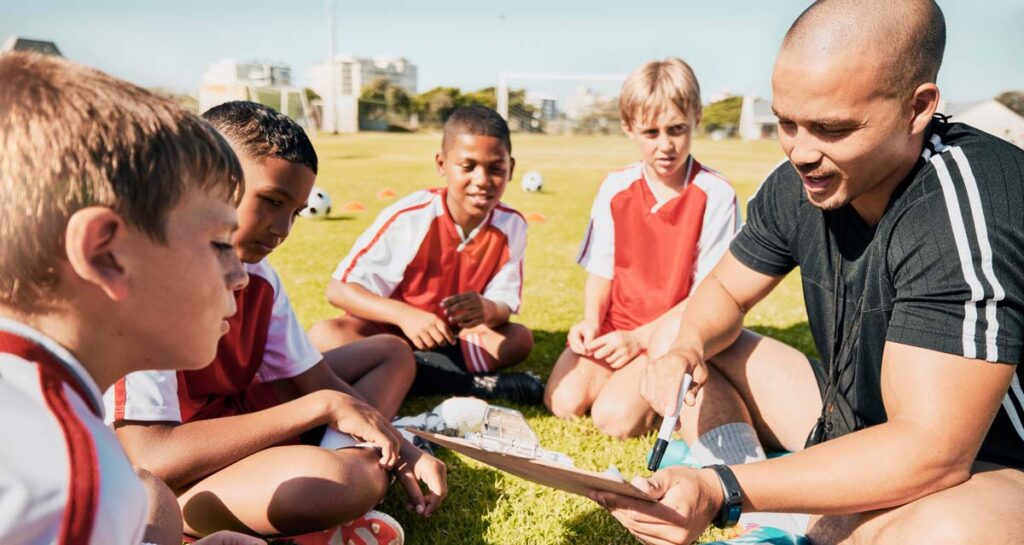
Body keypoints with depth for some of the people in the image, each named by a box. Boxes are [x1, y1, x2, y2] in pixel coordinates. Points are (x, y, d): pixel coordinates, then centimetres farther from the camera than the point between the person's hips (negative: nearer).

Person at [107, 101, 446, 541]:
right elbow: (150, 460, -31)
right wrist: (321, 407, -26)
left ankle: (340, 455, -9)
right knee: (348, 480, -39)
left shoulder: (258, 276, -1)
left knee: (391, 353, 12)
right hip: (164, 486, -9)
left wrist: (403, 452, -9)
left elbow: (318, 383, 6)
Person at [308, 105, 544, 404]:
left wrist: (487, 310, -37)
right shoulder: (410, 218, -25)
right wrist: (405, 315, -40)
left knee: (520, 338, -19)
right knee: (323, 336, -32)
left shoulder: (512, 225, -14)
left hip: (447, 334, 3)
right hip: (387, 329, -2)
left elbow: (504, 304, -10)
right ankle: (471, 383, -32)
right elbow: (337, 289, -23)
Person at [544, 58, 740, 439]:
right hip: (614, 325, 4)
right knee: (564, 402, -17)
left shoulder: (715, 196, -11)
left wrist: (640, 338, -16)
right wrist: (591, 321, -13)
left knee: (615, 417, -23)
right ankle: (630, 374, 9)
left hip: (669, 337, -3)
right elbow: (601, 270, 7)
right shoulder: (615, 188, 1)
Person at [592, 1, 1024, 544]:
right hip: (849, 427, 6)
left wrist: (723, 489, -38)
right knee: (673, 364, 1)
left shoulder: (969, 204, -30)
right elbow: (724, 292, 5)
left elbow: (932, 450, -34)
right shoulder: (797, 185, -10)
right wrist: (688, 349, -19)